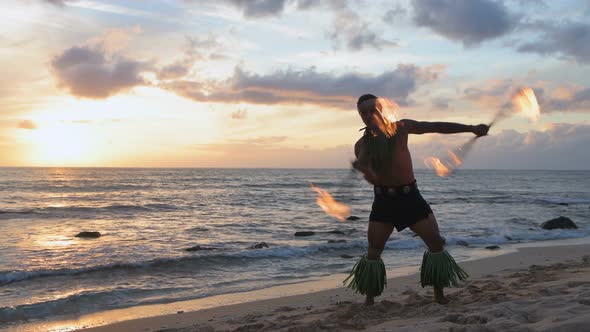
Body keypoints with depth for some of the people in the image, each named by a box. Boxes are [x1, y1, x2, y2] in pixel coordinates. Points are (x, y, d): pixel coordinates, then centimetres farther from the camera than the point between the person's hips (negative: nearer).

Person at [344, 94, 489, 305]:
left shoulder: (400, 128, -2)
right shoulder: (362, 144, -5)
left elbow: (437, 127, -2)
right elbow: (372, 178, -16)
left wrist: (471, 128, -6)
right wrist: (363, 169, -40)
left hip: (410, 195, 1)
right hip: (384, 199, -1)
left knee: (436, 242, -2)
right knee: (374, 251, -4)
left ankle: (439, 294, 11)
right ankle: (369, 300, 8)